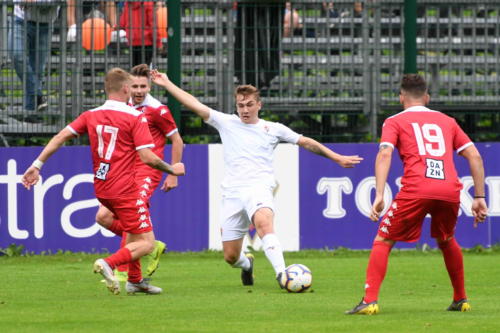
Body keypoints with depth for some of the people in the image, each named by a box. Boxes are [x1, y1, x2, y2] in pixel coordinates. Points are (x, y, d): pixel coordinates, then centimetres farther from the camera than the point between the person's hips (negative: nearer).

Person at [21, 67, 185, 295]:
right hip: (125, 189, -7)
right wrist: (172, 170, 1)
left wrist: (37, 165, 3)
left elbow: (60, 137, 0)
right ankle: (109, 263, -27)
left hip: (101, 189, 7)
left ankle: (135, 280, 27)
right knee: (146, 243, -4)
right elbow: (147, 157, -16)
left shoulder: (91, 116, 6)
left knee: (133, 231, 29)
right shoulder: (136, 118, -10)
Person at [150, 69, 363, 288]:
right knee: (230, 257, 1)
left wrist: (337, 158, 19)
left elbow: (306, 142, 19)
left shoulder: (273, 129, 12)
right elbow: (194, 105, 11)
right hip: (232, 193, 2)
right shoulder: (226, 123, 14)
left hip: (258, 188, -2)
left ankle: (281, 274, -47)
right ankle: (247, 265, 37)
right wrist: (167, 84, 6)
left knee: (263, 222, -37)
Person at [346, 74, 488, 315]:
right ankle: (460, 300, 33)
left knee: (383, 241, 7)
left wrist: (379, 195, -11)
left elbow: (384, 154, -2)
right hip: (450, 190, 4)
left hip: (416, 190, -4)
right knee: (446, 240, 30)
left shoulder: (394, 122, 16)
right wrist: (479, 197, 20)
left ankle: (370, 301, -7)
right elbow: (474, 156, 19)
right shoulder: (447, 121, 26)